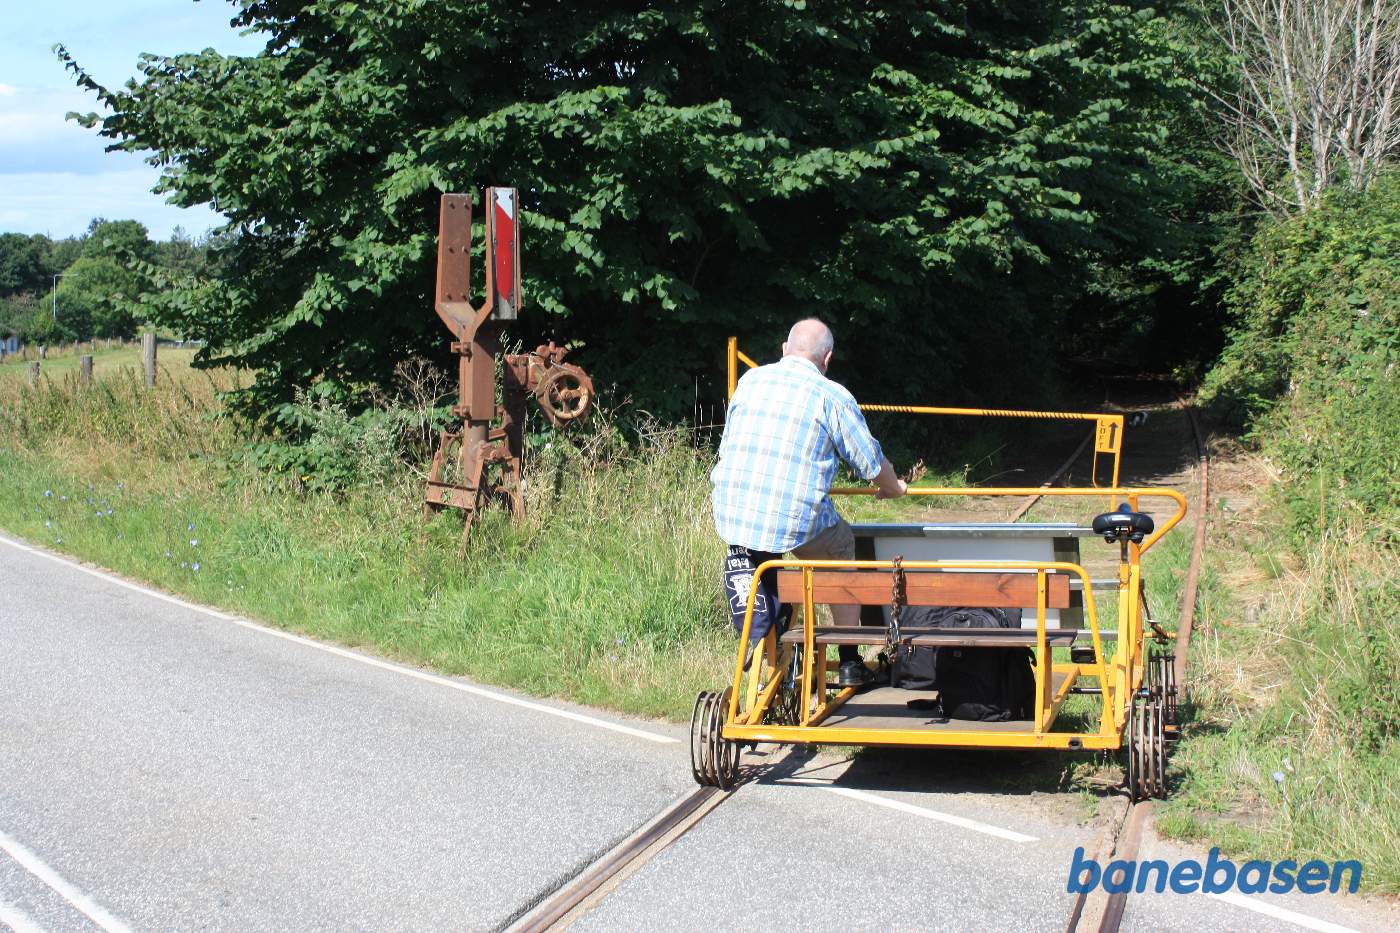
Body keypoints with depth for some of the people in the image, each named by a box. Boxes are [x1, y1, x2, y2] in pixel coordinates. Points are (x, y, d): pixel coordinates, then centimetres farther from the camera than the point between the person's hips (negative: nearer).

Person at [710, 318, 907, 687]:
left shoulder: (750, 379, 12)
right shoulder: (833, 396, 0)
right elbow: (873, 464, 8)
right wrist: (893, 488, 31)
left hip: (729, 515, 3)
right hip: (795, 521, -3)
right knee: (841, 548, 27)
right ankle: (849, 661, 27)